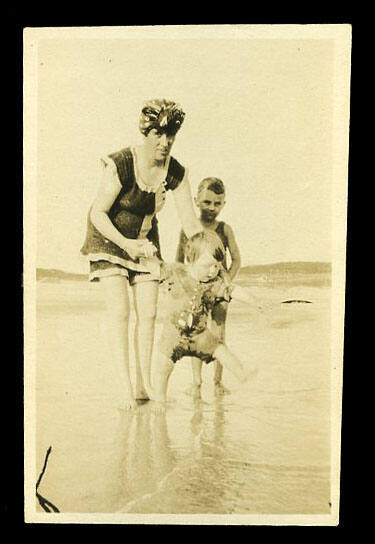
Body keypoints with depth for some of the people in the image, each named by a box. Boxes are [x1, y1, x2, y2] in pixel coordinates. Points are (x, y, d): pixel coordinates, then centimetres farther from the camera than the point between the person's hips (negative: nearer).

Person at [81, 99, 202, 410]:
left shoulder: (176, 173, -13)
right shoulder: (119, 165, -26)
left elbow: (191, 224, -13)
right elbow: (98, 214, -23)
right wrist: (125, 243, -36)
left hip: (145, 239, 4)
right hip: (109, 237, -4)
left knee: (148, 313, 0)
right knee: (119, 310, -14)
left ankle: (144, 385, 13)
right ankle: (126, 388, -7)